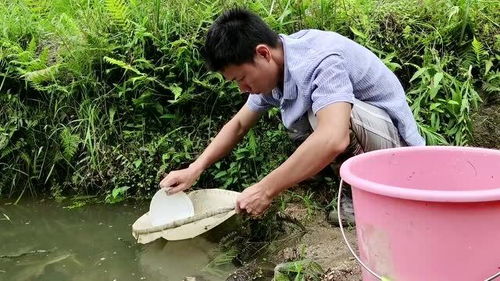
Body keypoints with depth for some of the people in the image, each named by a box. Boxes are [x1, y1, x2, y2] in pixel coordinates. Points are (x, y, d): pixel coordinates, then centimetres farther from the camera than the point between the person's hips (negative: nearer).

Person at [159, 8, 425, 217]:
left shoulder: (321, 62, -31)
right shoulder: (271, 69, -3)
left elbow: (333, 139, -45)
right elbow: (238, 125, 8)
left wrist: (265, 190, -37)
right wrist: (194, 169, -3)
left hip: (397, 146, -9)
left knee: (324, 114, -30)